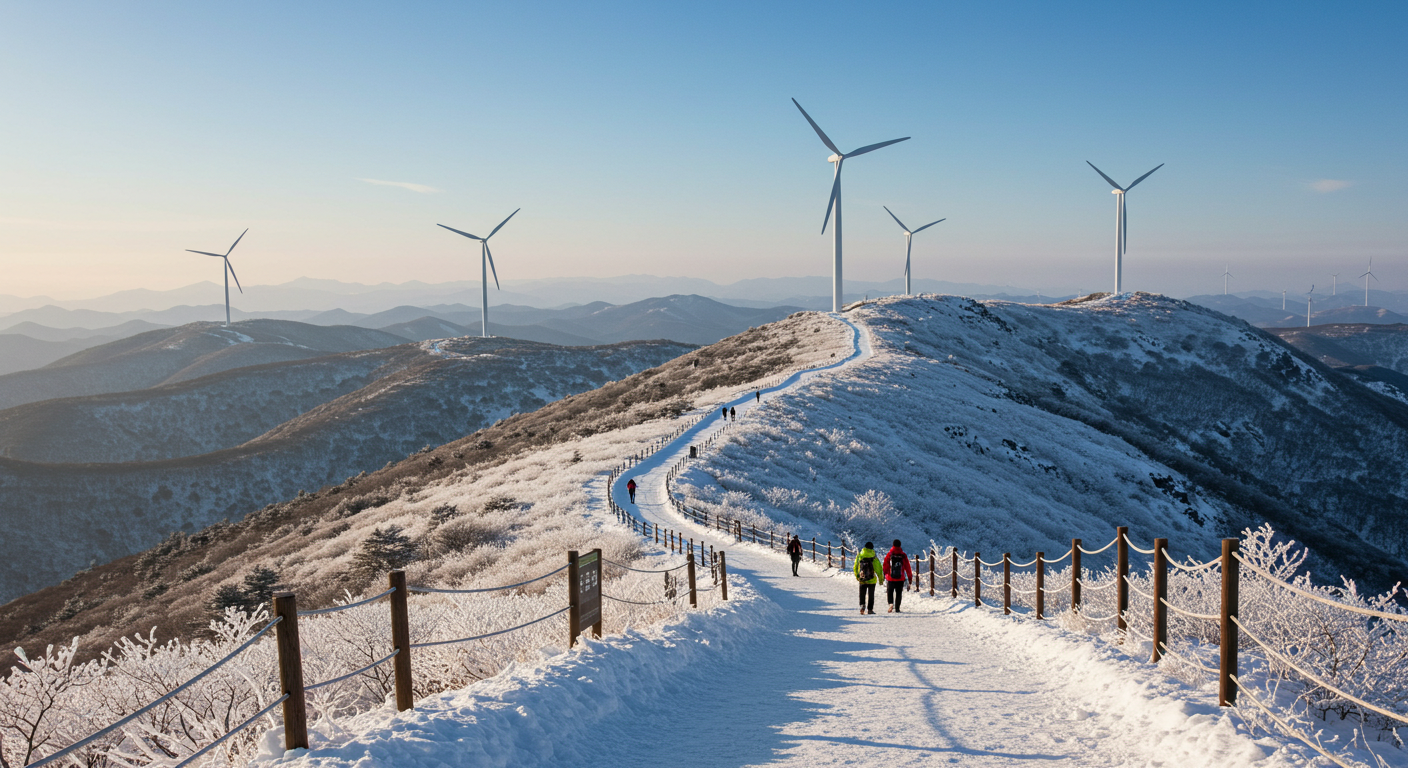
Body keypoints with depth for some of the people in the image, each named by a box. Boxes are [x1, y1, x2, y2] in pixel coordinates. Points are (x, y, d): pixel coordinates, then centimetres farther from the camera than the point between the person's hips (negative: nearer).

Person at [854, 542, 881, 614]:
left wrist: (857, 576, 22)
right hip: (872, 580, -1)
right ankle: (870, 609, 12)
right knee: (871, 595, 11)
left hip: (862, 580, 1)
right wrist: (880, 579, 3)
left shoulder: (859, 556, 0)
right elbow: (878, 569, -7)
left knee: (862, 594, 12)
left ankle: (862, 604, -11)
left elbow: (855, 567, 7)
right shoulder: (874, 558, -7)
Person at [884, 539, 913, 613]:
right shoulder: (903, 555, -3)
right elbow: (907, 566, 1)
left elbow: (885, 566, -3)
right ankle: (897, 608, 10)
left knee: (890, 592, 12)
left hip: (890, 578, 0)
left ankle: (890, 603, -13)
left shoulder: (889, 554, -5)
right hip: (900, 579, 1)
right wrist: (910, 576, 9)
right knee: (899, 593, 11)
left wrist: (884, 575, 7)